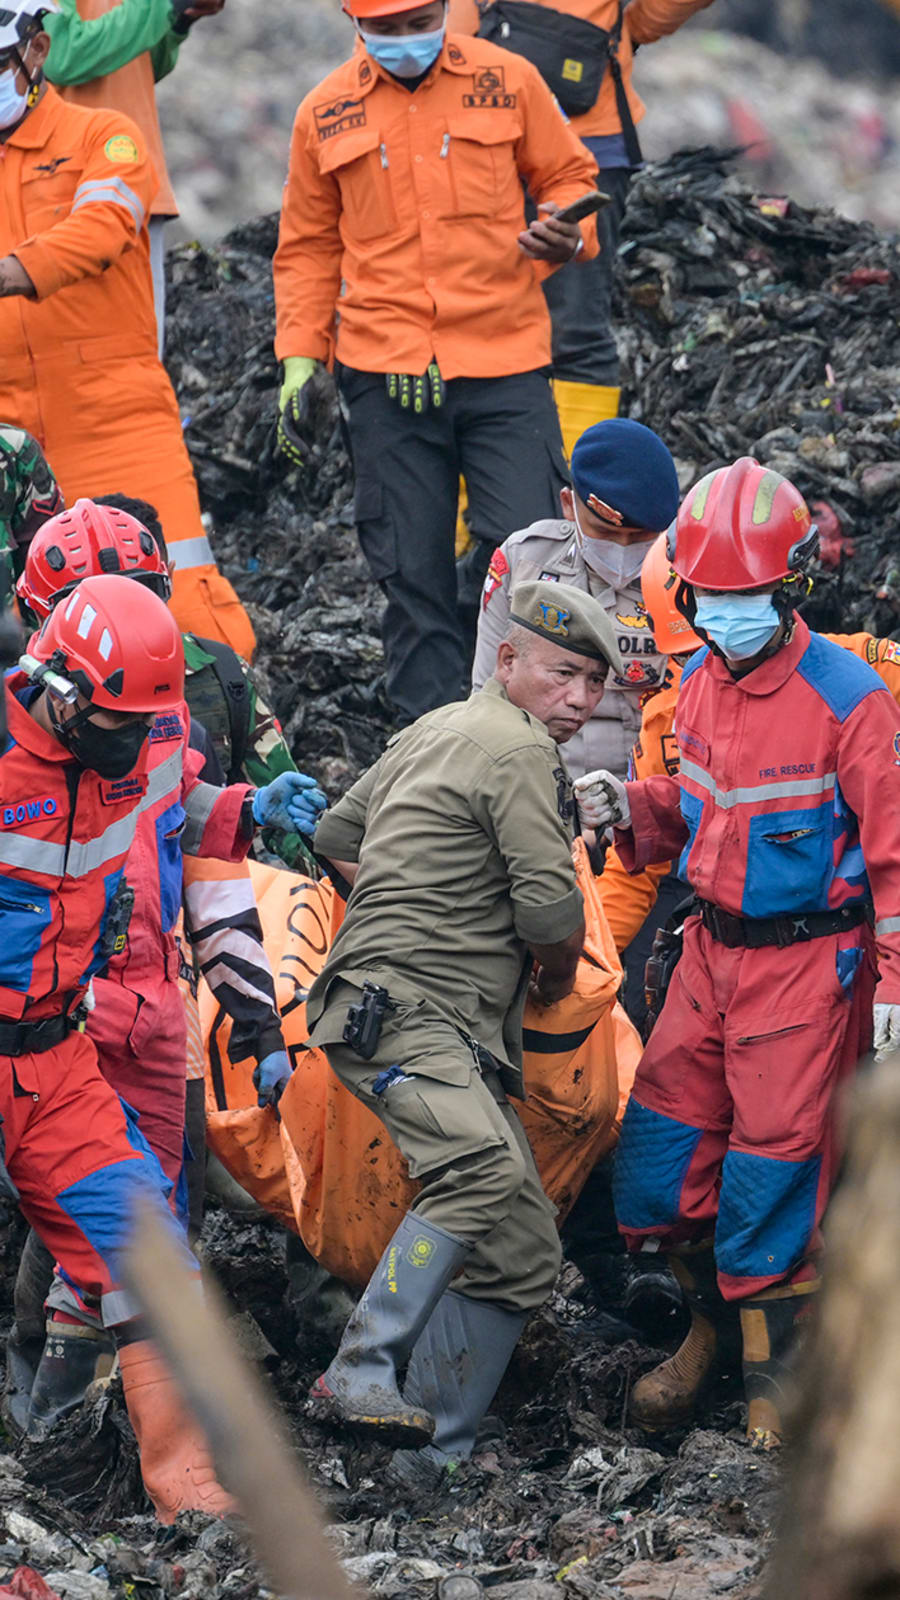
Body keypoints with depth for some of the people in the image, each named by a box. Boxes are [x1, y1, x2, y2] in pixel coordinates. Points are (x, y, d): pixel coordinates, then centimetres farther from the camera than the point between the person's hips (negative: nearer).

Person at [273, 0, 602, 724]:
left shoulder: (507, 81, 4)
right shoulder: (327, 114, 8)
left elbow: (569, 176, 14)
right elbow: (310, 247, 17)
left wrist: (568, 235, -9)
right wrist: (299, 356, 10)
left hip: (503, 365, -1)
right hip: (385, 373, 1)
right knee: (412, 572, 1)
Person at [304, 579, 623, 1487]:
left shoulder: (435, 732, 24)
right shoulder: (520, 752, -7)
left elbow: (339, 835, 36)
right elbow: (552, 910, -12)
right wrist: (558, 976, 8)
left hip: (465, 1035, 11)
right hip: (400, 1011, -11)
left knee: (522, 1254, 6)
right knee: (489, 1168, -36)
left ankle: (434, 1458, 5)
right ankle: (359, 1375, -42)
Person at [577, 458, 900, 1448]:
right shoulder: (700, 681, 4)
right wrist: (631, 812, -3)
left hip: (809, 960, -6)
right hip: (714, 949, 6)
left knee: (773, 1163, -3)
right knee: (661, 1149, 6)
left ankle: (775, 1369, 12)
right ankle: (711, 1321, 28)